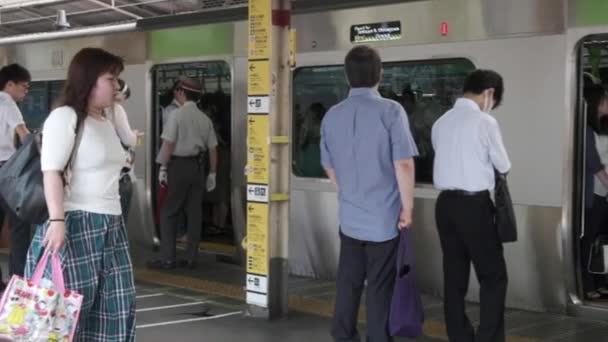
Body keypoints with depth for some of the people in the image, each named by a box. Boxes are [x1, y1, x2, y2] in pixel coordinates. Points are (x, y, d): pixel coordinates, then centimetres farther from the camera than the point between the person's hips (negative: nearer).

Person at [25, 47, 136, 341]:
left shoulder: (107, 121, 18)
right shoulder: (65, 116, -7)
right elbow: (52, 172, -15)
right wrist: (57, 220, -24)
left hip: (110, 225, 8)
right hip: (76, 224, -8)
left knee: (117, 305, 5)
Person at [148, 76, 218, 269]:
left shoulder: (177, 116, -10)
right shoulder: (205, 119, 7)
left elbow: (169, 144, -13)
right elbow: (212, 148, 7)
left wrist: (163, 168, -6)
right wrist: (212, 173, 14)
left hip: (179, 165, -5)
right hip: (197, 165, 5)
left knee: (169, 213, 1)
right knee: (194, 212, 9)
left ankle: (167, 258, -1)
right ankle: (191, 258, 12)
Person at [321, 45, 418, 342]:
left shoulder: (331, 116, 4)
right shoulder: (390, 111, -13)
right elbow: (403, 165, -16)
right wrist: (407, 207, -6)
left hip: (349, 215, 5)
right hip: (384, 216, -4)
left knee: (348, 284, 14)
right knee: (379, 288, 4)